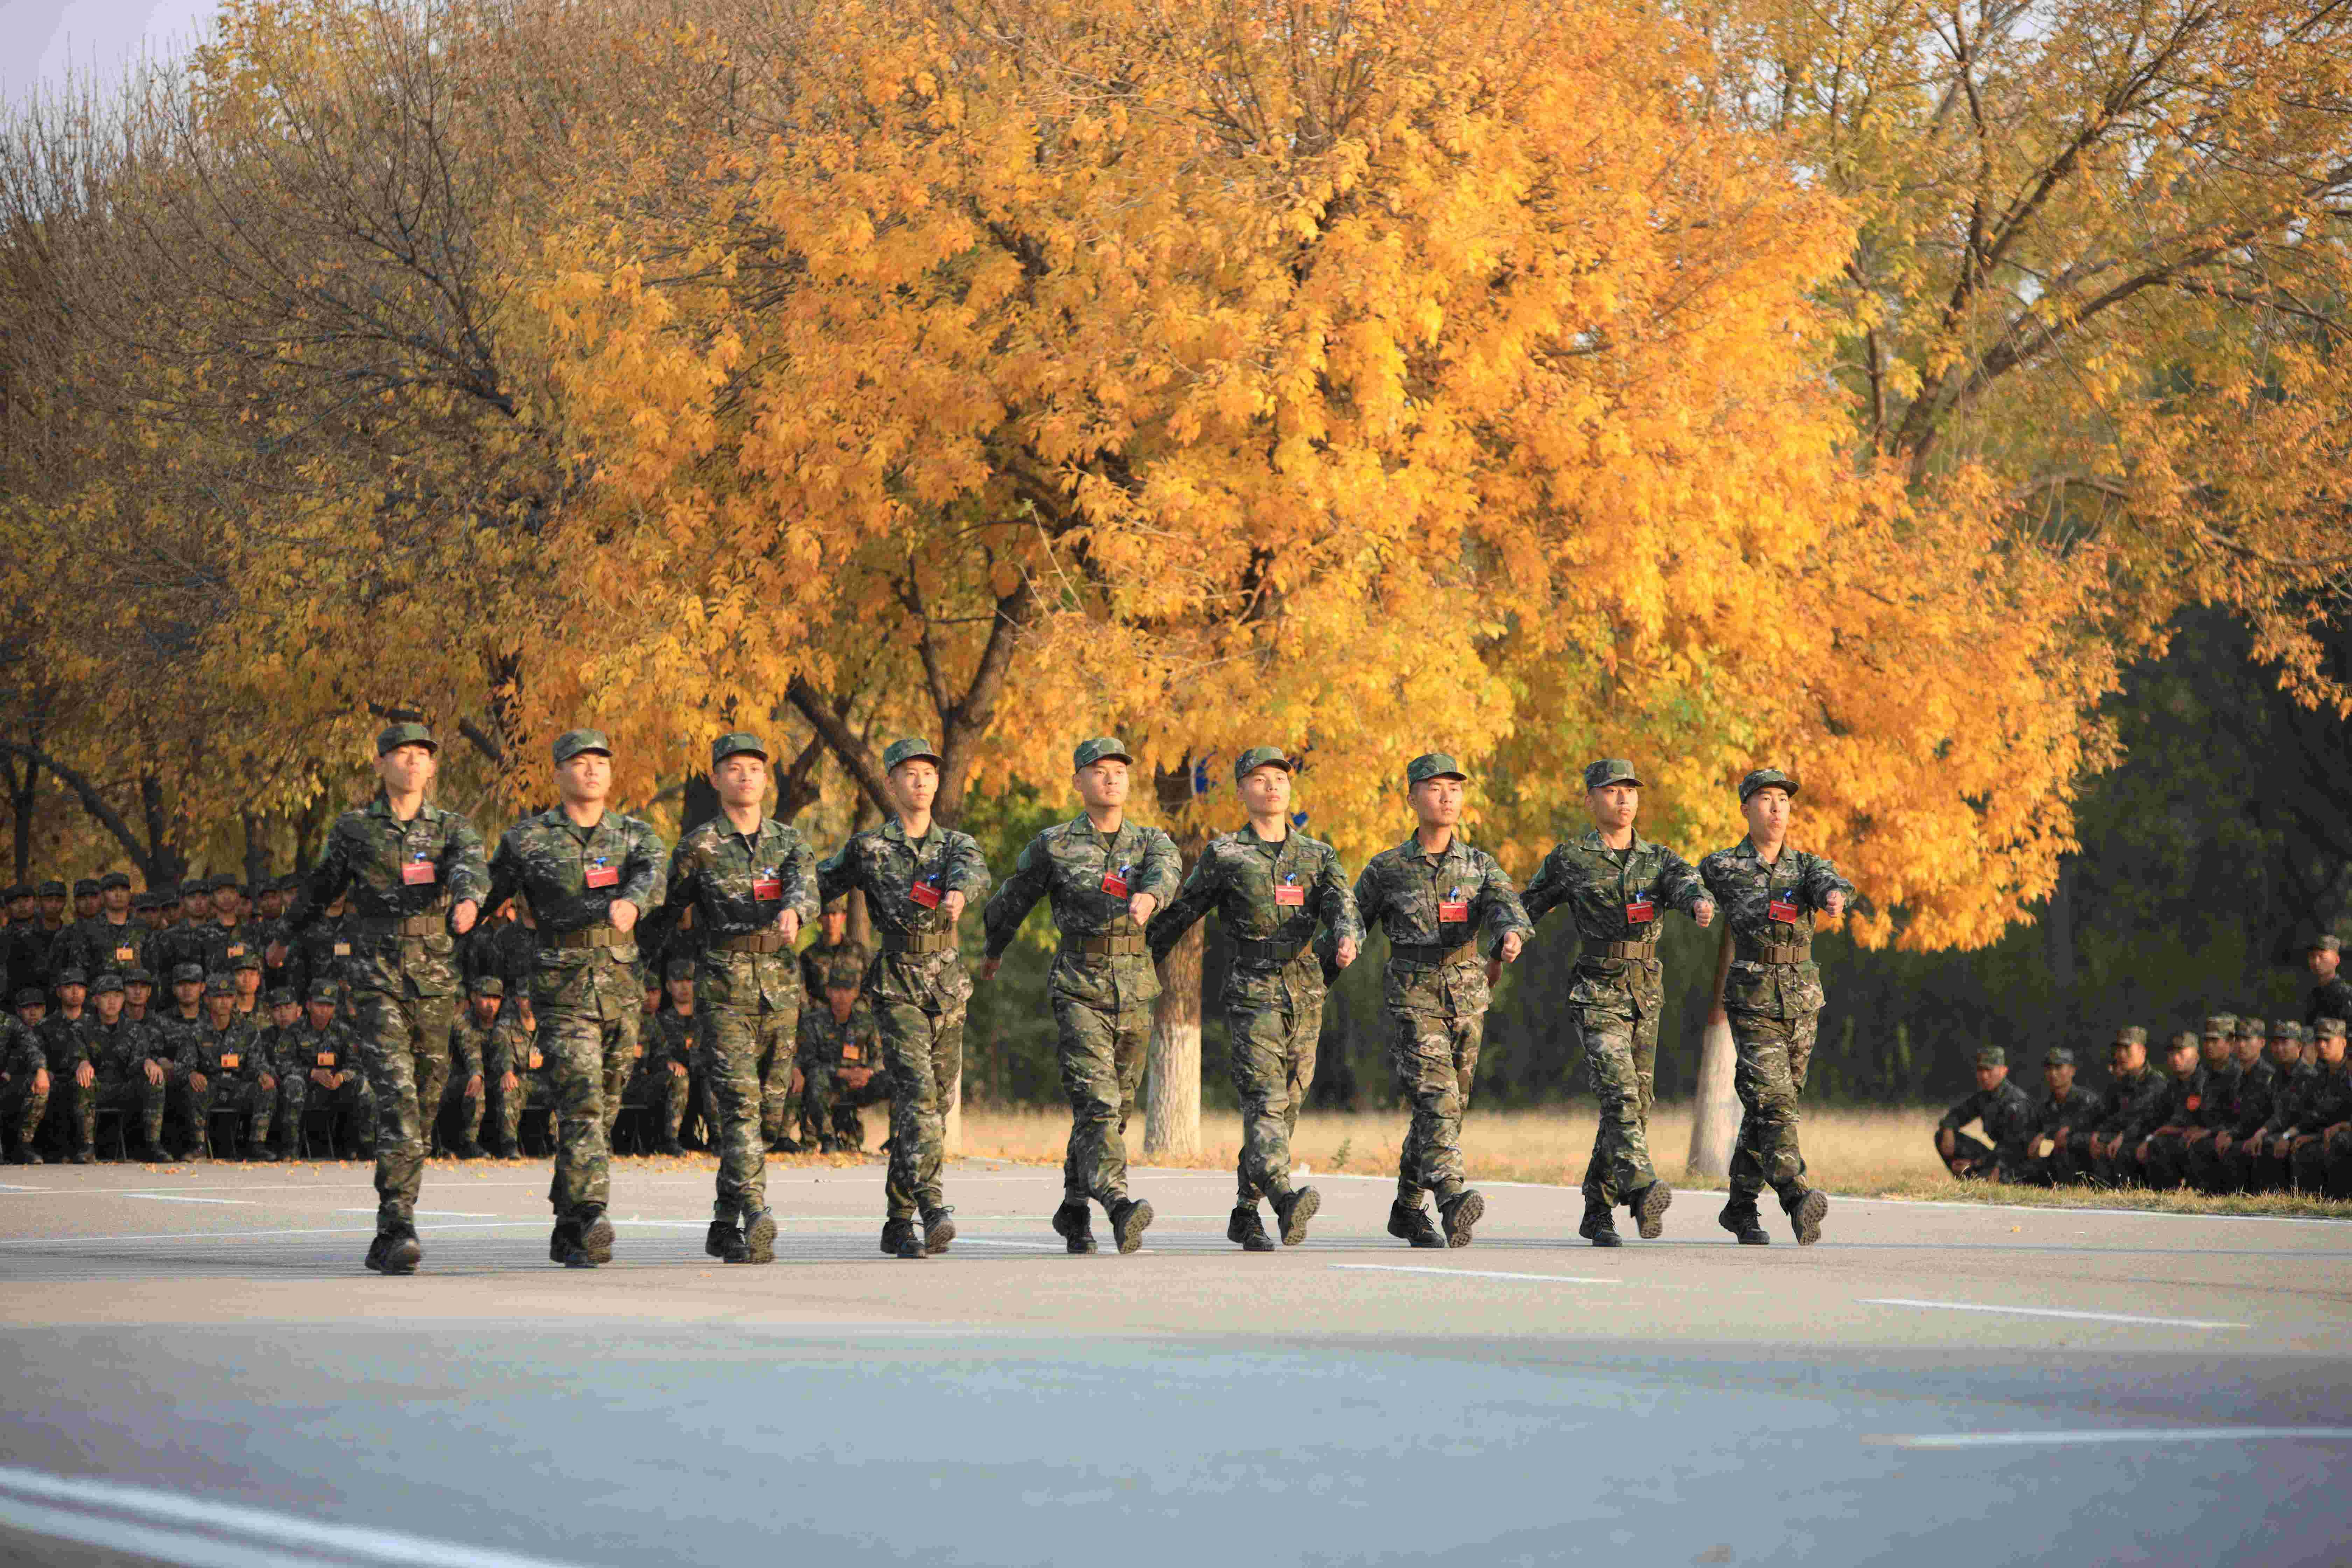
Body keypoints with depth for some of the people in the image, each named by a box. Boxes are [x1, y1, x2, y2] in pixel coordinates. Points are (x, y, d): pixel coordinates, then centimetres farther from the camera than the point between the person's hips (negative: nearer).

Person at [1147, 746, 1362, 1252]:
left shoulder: (1318, 856, 12)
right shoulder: (1224, 856, 3)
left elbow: (1342, 905, -5)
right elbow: (1177, 916, 9)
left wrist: (1347, 939, -27)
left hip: (1306, 992, 5)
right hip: (1252, 989, -5)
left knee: (1288, 1104, 8)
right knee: (1264, 1098, -20)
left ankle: (1246, 1215, 19)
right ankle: (1286, 1201, -38)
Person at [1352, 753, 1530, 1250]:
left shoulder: (1481, 866, 8)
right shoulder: (1387, 868, 3)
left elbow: (1504, 905, -12)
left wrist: (1511, 935, -34)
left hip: (1468, 1000, 4)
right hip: (1411, 998, -4)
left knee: (1448, 1108, 11)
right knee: (1436, 1098, -22)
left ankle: (1407, 1211, 27)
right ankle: (1454, 1199, -38)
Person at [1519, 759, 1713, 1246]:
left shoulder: (1658, 859, 10)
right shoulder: (1569, 860, 2)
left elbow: (1683, 882, -12)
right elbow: (1527, 909, 12)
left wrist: (1699, 901, -35)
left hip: (1645, 995, 5)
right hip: (1597, 992, -4)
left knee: (1635, 1105, 6)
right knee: (1619, 1092, -21)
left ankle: (1598, 1214, 16)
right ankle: (1642, 1189, -37)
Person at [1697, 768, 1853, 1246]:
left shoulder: (1808, 866, 6)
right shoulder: (1721, 867, 2)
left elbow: (1827, 882, -17)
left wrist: (1835, 896, -37)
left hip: (1802, 1002, 4)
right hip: (1752, 998, -4)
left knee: (1770, 1103, 10)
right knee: (1772, 1099, -19)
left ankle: (1740, 1208, 24)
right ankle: (1797, 1199, -35)